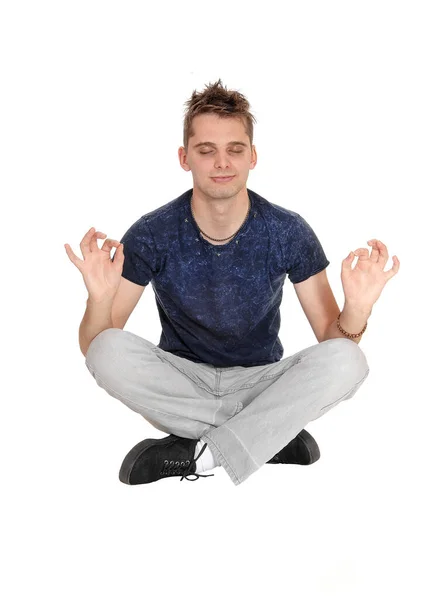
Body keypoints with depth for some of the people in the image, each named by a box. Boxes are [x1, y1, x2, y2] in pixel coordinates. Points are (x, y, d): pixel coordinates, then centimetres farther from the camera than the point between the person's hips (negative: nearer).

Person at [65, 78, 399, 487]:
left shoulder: (288, 232, -10)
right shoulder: (152, 235, -11)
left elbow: (330, 337, -8)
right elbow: (93, 346, -12)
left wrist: (357, 310, -32)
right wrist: (100, 298, -36)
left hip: (260, 382, 1)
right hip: (180, 382, 0)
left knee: (346, 361, -26)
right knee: (110, 351, -29)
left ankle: (200, 455, -22)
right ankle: (270, 435, -20)